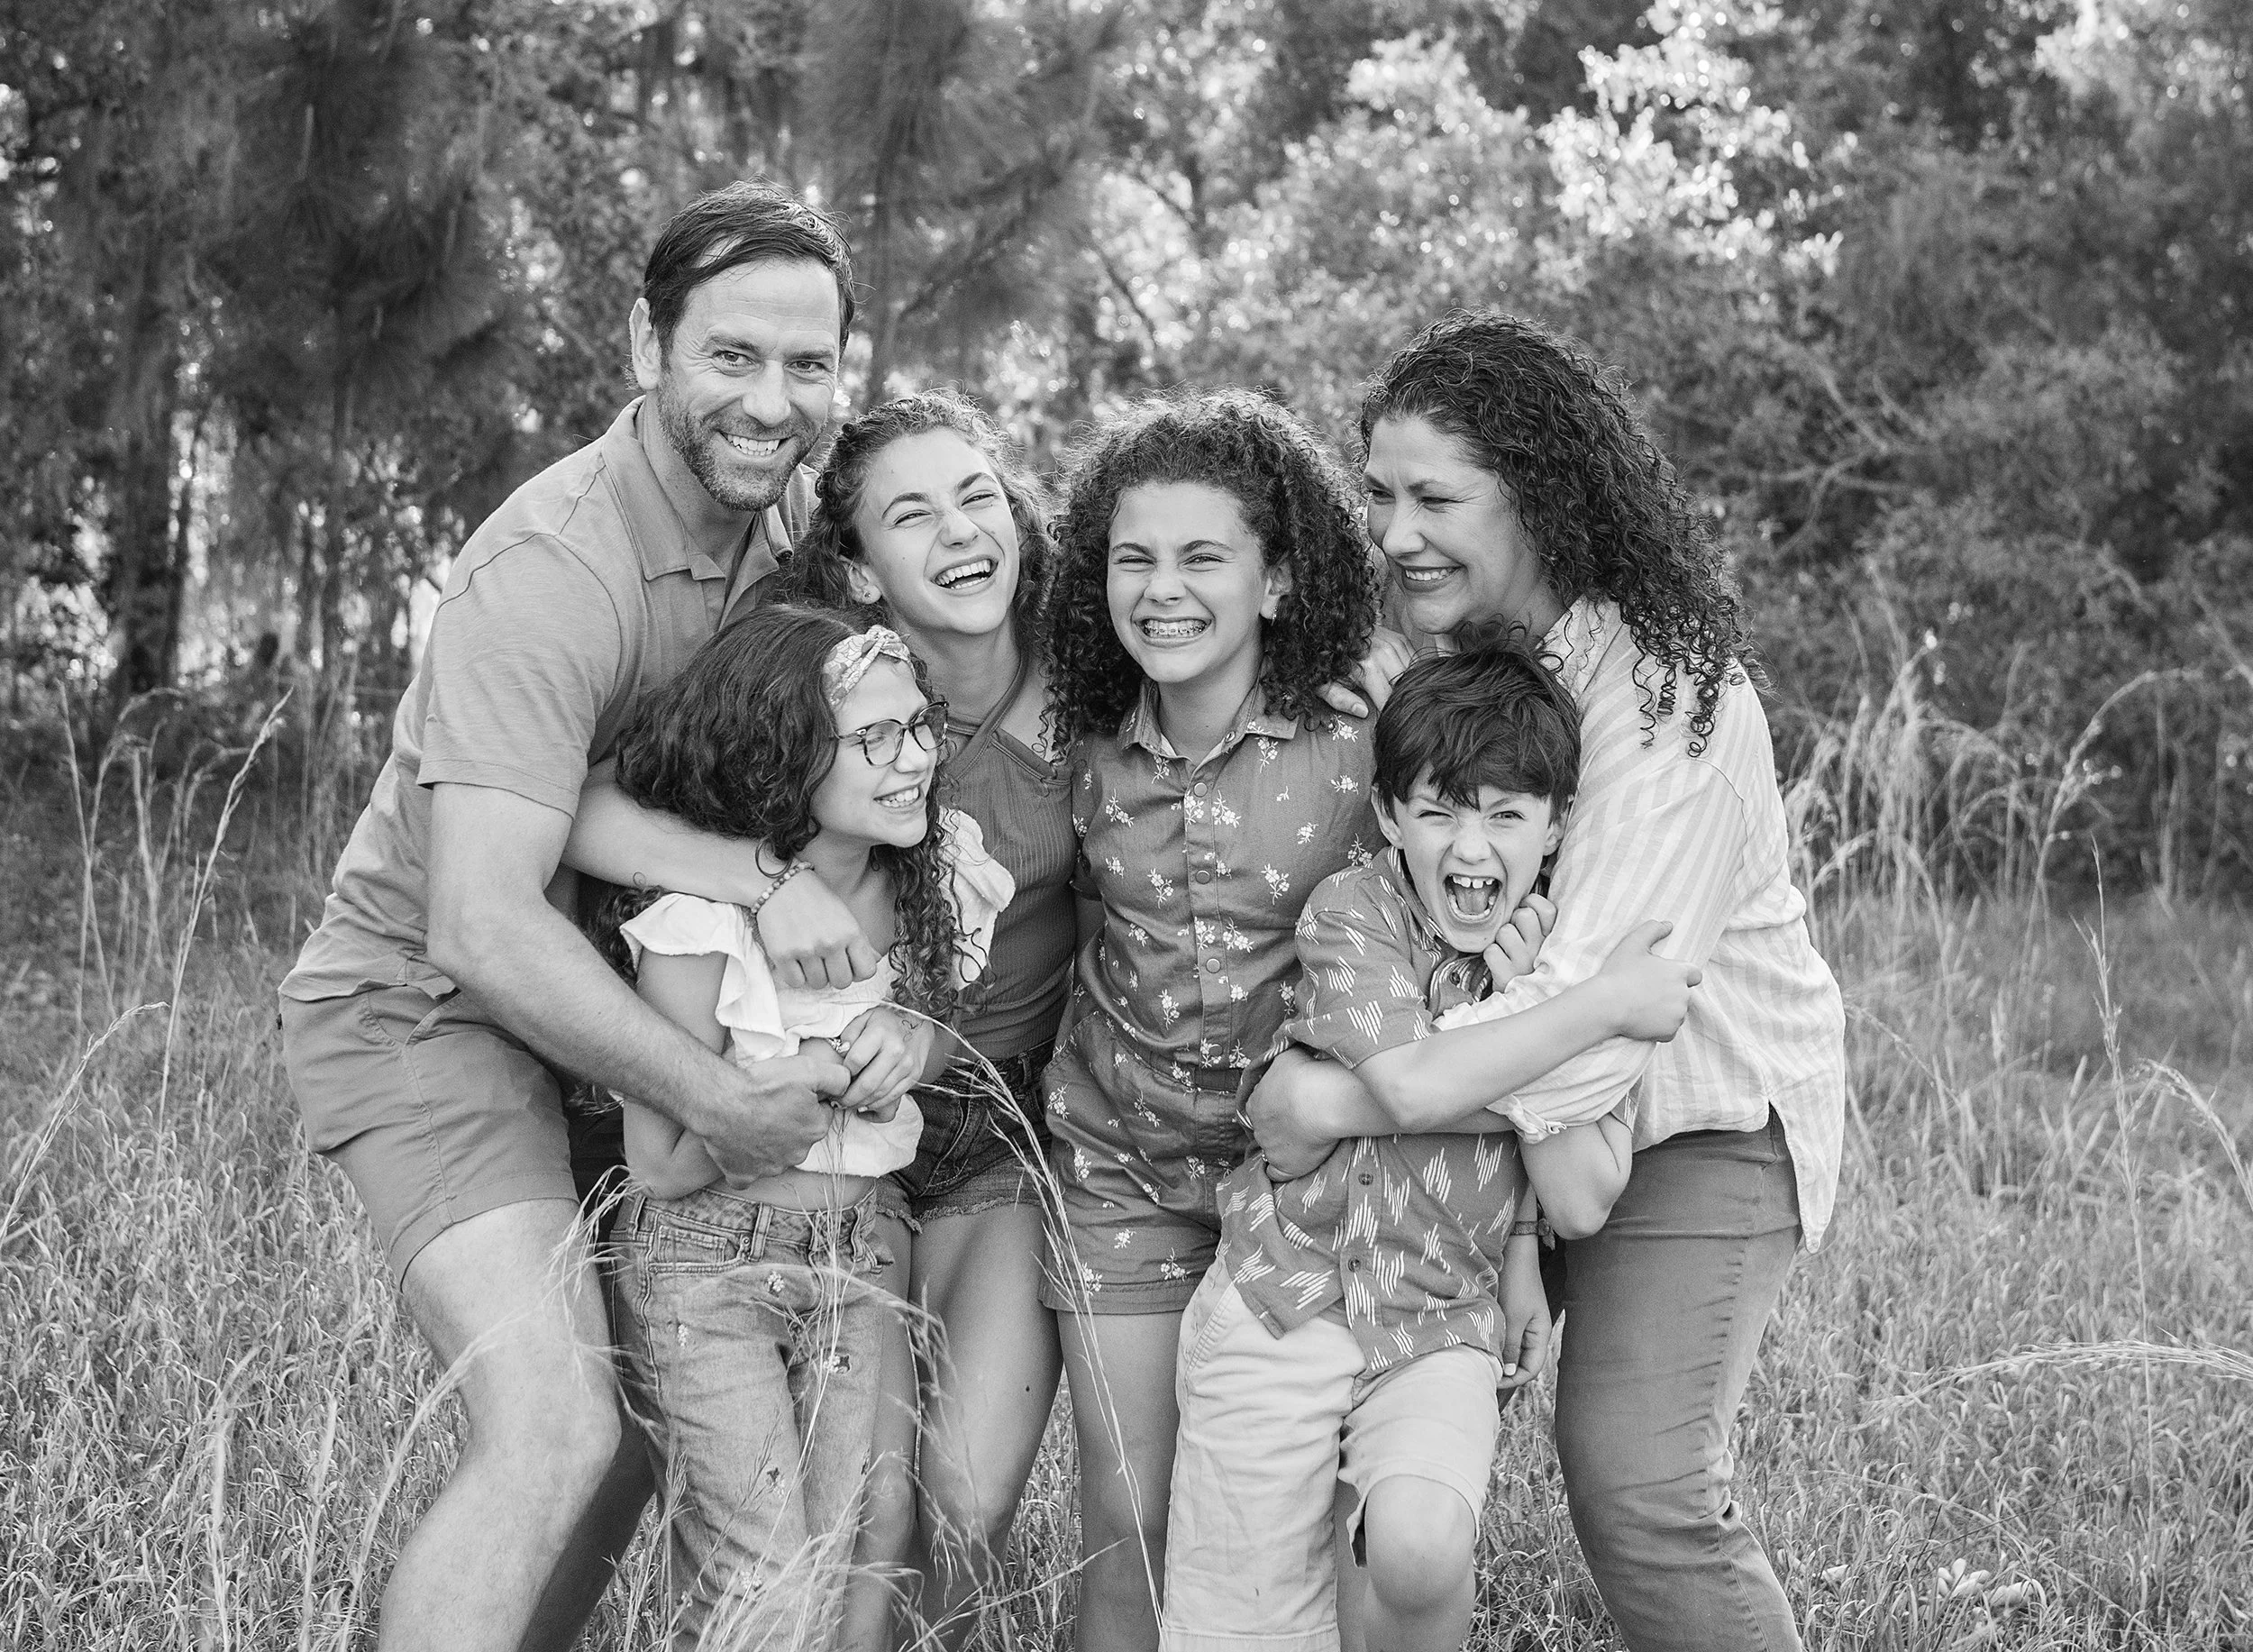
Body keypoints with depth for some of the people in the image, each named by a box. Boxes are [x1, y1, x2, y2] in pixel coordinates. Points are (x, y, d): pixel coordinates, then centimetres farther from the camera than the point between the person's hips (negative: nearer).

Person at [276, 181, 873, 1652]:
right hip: (425, 1000, -8)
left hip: (593, 994, 8)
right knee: (554, 1432, -22)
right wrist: (722, 1101, -31)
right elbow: (481, 929, -31)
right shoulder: (551, 576, -27)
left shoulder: (789, 514, -2)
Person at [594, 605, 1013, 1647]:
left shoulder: (936, 873, -5)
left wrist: (906, 1044, -10)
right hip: (706, 1265, -5)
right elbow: (663, 1164, -14)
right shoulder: (701, 913, -19)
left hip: (861, 1269, 5)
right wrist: (836, 1068, -23)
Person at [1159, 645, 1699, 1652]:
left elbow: (1583, 1200, -4)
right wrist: (1602, 1008, -19)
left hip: (1443, 1325, 1)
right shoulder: (1352, 910, -7)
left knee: (1423, 1545, -27)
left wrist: (1522, 1003, -12)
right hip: (1285, 1297, -1)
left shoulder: (1576, 957, 2)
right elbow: (1413, 1085, -23)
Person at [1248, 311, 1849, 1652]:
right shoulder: (1441, 642, -1)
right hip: (1500, 1099, 7)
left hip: (1701, 1104, -7)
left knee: (1635, 1484, -17)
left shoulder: (1668, 698, -27)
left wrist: (1330, 1100, -33)